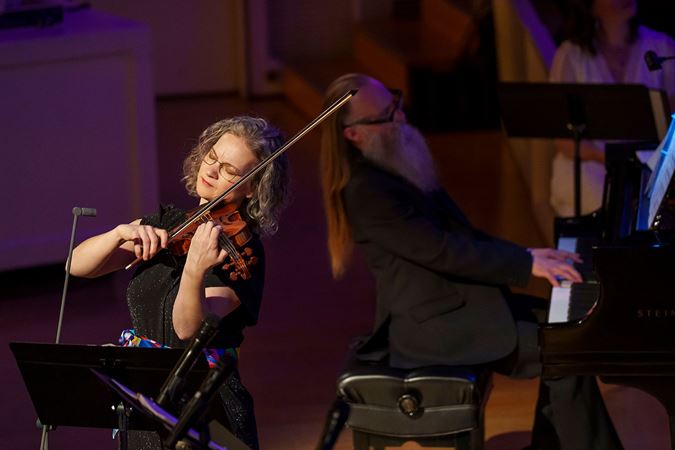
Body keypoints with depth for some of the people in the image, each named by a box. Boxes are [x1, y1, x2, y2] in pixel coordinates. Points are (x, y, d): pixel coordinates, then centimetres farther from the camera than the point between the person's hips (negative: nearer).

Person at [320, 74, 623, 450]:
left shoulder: (399, 168, 11)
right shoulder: (365, 190, -20)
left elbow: (462, 235, 15)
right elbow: (443, 252, -24)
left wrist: (525, 255, 3)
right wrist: (526, 264, -21)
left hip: (459, 301, 10)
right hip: (431, 325, -10)